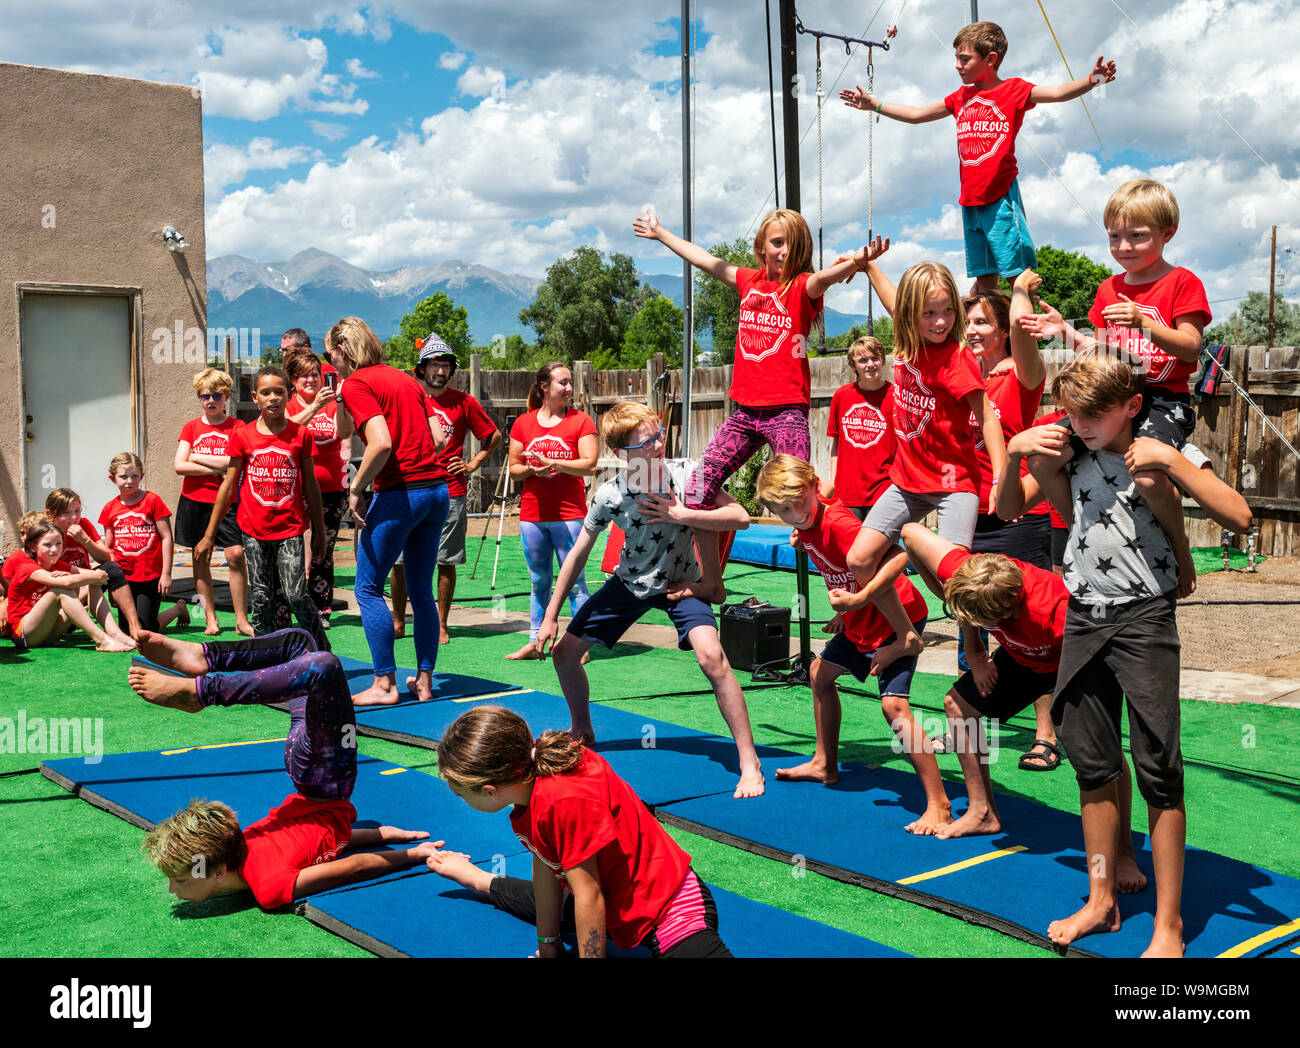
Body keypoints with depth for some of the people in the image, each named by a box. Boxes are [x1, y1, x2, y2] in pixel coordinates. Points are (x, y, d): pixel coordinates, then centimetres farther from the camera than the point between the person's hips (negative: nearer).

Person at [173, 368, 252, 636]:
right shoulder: (191, 428, 8)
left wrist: (196, 457, -8)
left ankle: (241, 620, -2)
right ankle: (210, 618, 14)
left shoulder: (237, 427, 1)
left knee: (236, 555, -10)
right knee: (201, 557, 5)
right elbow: (179, 465, -3)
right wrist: (216, 468, -10)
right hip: (194, 501, 3)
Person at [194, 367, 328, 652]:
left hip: (290, 529, -2)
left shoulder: (300, 435, -1)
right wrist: (209, 535, 6)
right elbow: (227, 486, 5)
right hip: (254, 531, 2)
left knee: (296, 595, -9)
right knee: (260, 598, 7)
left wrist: (319, 530, 10)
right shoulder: (243, 436, 1)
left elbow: (310, 486, 7)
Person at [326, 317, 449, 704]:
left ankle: (384, 684, 5)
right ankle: (424, 679, 18)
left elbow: (381, 443, -20)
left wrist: (356, 489, -11)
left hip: (399, 494, -7)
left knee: (368, 588, 5)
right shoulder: (405, 378, 17)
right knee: (421, 589, 15)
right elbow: (439, 439, 10)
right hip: (438, 487, 7)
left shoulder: (356, 384, -5)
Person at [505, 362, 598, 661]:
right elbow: (514, 469, 10)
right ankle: (535, 642, 20)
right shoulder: (523, 423, 8)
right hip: (532, 514, 3)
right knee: (539, 582, 12)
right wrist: (532, 469, -11)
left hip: (569, 514, -3)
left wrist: (553, 463, -18)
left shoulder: (580, 420, 0)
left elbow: (589, 465, -9)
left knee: (574, 581, -2)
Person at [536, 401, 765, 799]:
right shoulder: (609, 496, -20)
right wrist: (550, 616, -6)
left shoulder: (685, 474, -23)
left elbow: (740, 517, -24)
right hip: (630, 583, 3)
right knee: (564, 651, 5)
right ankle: (582, 732, 34)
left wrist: (680, 515, -31)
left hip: (680, 582, -3)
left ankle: (749, 761, -18)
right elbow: (578, 554, -8)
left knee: (710, 655, -29)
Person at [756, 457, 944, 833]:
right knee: (820, 671, 24)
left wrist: (860, 598, -41)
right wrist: (845, 612, 11)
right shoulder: (808, 527, 0)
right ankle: (825, 764, 42)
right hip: (861, 623, 11)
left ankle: (938, 805, -19)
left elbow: (899, 556, -40)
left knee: (893, 705, -23)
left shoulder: (837, 523, -29)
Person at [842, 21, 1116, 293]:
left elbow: (1057, 92, -14)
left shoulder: (1014, 90, 0)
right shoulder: (962, 97, 17)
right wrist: (872, 104, 24)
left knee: (1018, 274, -8)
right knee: (984, 278, 9)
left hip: (1000, 197, -6)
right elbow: (916, 114, 26)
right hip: (970, 200, 6)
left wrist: (1092, 79, -32)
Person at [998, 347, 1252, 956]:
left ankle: (1168, 927, 8)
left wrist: (1171, 461, -25)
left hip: (1144, 619, -5)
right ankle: (1100, 903, 27)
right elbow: (1008, 508, 13)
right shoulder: (1069, 455, 4)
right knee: (1093, 767, 13)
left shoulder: (1155, 458, -8)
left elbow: (1239, 518, -19)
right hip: (1084, 619, 5)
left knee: (1157, 769, -3)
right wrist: (1014, 453, -4)